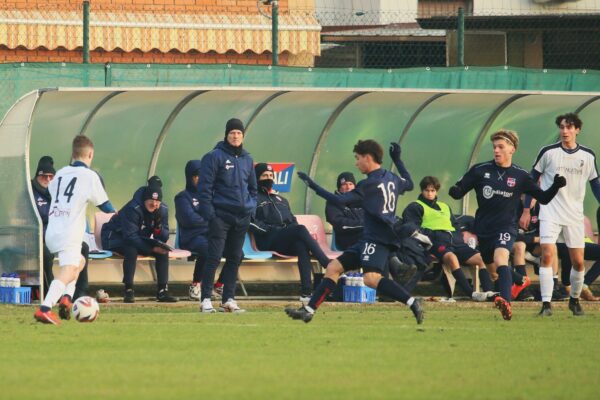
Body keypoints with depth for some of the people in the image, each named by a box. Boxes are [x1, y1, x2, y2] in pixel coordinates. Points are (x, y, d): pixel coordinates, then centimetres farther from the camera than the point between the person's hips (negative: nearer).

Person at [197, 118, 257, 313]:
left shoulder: (247, 159, 14)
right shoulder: (215, 156, -5)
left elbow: (252, 187, 24)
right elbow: (205, 186, -8)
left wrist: (252, 207, 9)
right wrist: (208, 212, -15)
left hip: (242, 216, 6)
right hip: (221, 215, -6)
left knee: (235, 258, 8)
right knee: (214, 257, -10)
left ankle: (229, 299, 13)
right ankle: (205, 299, -11)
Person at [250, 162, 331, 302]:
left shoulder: (281, 200, 33)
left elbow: (293, 221, 29)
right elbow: (251, 222, -5)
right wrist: (271, 229, -14)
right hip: (268, 241, -6)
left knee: (301, 245, -32)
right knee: (301, 229, -31)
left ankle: (306, 291, -44)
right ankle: (328, 265, -37)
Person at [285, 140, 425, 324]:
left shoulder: (369, 184, -13)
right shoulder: (391, 178, 13)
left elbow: (340, 200, -18)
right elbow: (409, 183, 35)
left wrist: (314, 186, -12)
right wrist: (397, 159, 42)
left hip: (378, 239, -10)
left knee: (371, 278, -31)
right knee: (333, 267, 10)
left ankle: (411, 302, -34)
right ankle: (308, 310, 11)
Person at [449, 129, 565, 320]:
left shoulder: (520, 176, 0)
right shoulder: (480, 171, 0)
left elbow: (543, 198, 6)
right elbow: (459, 191, 2)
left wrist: (555, 186, -13)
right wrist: (454, 190, -22)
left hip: (506, 227, -4)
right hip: (483, 228, 4)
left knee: (500, 258, -29)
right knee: (492, 271, 13)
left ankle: (506, 302, -46)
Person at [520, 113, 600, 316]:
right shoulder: (548, 152, -3)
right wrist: (526, 210, 1)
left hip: (575, 216, 3)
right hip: (550, 213, -3)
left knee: (578, 262, 3)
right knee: (548, 255, -17)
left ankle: (574, 300, 25)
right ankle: (546, 303, -17)